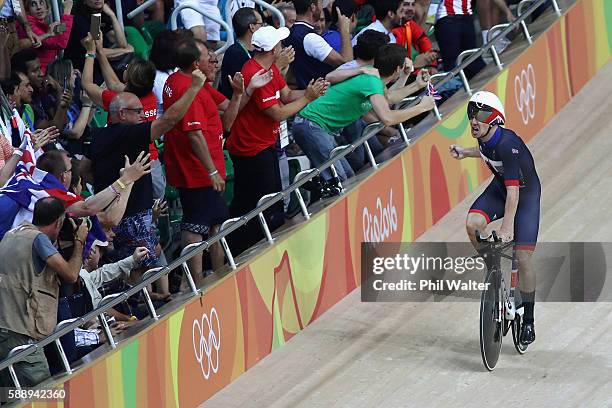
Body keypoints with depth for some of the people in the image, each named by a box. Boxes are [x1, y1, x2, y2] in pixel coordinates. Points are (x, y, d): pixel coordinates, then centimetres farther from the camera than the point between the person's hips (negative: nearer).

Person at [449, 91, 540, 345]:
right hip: (499, 187, 6)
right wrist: (466, 153, 1)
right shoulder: (485, 138, -14)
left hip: (526, 194, -6)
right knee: (473, 224, -24)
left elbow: (513, 191, -41)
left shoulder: (508, 143, -36)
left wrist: (507, 227, -47)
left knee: (523, 259, -9)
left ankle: (528, 320, 8)